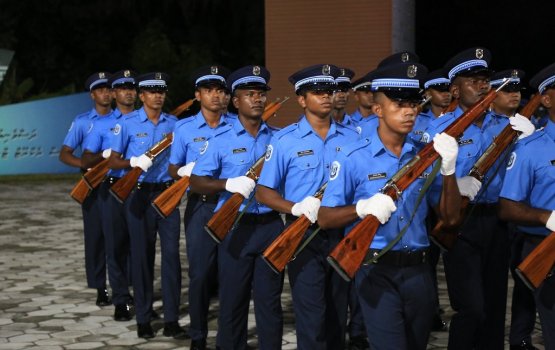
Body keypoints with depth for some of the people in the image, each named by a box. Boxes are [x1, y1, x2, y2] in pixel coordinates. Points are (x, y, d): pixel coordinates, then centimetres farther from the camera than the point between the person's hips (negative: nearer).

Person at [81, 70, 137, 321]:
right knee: (116, 244, 0)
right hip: (113, 188, -1)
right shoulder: (102, 124, 7)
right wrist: (105, 154, -17)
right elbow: (85, 161, 3)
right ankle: (121, 300, 7)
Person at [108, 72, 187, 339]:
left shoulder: (173, 123, 6)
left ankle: (171, 320, 0)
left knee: (171, 252, -5)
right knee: (142, 255, 4)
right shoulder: (128, 123, -2)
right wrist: (134, 162, -20)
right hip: (139, 194, -2)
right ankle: (143, 319, 14)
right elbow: (113, 161, 0)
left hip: (166, 193, 2)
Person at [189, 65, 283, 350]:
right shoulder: (221, 139, -2)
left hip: (271, 226, 2)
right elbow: (196, 182, -5)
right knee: (233, 300, 6)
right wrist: (230, 183, -21)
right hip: (235, 227, -2)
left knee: (270, 300, 7)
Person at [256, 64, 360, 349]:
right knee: (311, 320, -5)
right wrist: (296, 207, -21)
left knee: (338, 316, 13)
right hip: (304, 236, -3)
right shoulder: (284, 140, -4)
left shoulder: (351, 138, 5)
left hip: (343, 234, 4)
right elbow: (263, 192, -3)